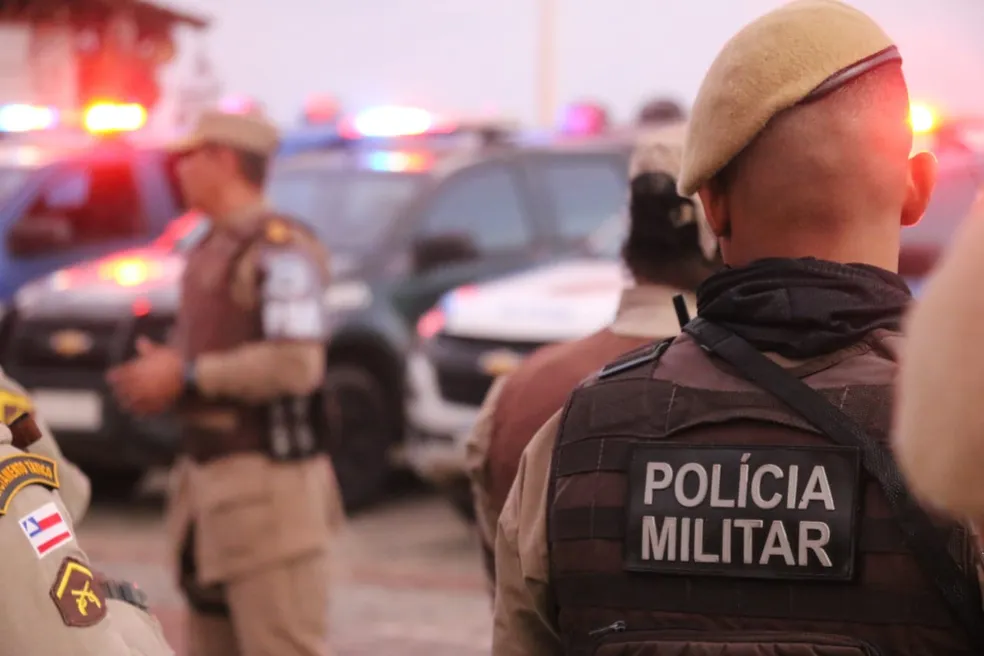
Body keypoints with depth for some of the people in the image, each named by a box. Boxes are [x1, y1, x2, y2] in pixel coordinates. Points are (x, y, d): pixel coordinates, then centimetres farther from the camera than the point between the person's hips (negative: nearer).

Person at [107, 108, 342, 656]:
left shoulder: (279, 249, -14)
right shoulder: (211, 250, 16)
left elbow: (295, 364, -24)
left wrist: (184, 377, -17)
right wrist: (159, 374, 4)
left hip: (267, 484, -10)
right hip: (209, 478, 10)